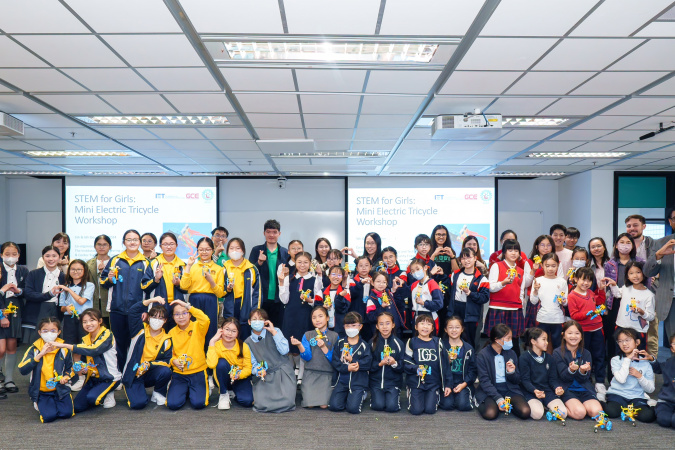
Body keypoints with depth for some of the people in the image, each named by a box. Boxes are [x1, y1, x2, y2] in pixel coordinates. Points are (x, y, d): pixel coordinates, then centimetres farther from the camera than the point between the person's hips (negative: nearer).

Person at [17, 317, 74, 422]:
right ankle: (39, 404, 14)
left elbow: (69, 368, 16)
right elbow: (22, 370, -15)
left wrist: (66, 377, -5)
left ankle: (56, 402, 14)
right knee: (49, 416, -21)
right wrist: (40, 355, -21)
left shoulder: (64, 349, 2)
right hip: (41, 392, -1)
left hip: (60, 389, 1)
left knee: (66, 413, -20)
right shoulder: (34, 349, -2)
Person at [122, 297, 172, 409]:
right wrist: (151, 300, -26)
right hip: (133, 374, -2)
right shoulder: (141, 330, -3)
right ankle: (135, 394, 13)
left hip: (150, 374, 2)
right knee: (138, 403, -25)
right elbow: (132, 312, -17)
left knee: (165, 371, -31)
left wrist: (150, 364, -22)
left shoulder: (166, 340, 0)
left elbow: (167, 361, -7)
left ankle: (158, 394, 0)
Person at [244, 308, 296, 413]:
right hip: (265, 376, 2)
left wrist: (274, 332, -11)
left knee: (286, 404, -22)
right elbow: (253, 363, 9)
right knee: (261, 406, -21)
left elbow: (284, 351, -11)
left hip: (282, 371, -1)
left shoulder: (275, 331, 3)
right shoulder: (248, 342, 10)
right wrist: (258, 371, -14)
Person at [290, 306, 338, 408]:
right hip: (310, 373, 1)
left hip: (327, 374, 0)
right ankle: (305, 390, 17)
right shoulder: (307, 335, 6)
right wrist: (299, 345, -21)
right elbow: (307, 357, -4)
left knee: (324, 405, -15)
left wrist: (323, 347, -15)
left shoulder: (334, 336, 4)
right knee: (309, 405, -13)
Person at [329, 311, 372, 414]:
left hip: (358, 382, -2)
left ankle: (360, 396, 18)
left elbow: (367, 364, -11)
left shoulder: (364, 346, -1)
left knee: (353, 408, -15)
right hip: (342, 380, 2)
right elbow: (335, 362, -3)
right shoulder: (339, 343, 4)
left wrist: (352, 360, -17)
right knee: (334, 406, -12)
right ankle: (346, 396, 19)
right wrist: (347, 368, -18)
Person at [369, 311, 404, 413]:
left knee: (392, 407, -16)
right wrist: (380, 364, -20)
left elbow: (402, 367, -2)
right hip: (376, 380, 0)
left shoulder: (399, 343, -2)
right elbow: (368, 365, -3)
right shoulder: (373, 343, -1)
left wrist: (394, 363, -22)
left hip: (393, 381, 0)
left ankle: (396, 395, 17)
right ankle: (374, 395, 19)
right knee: (378, 406, -14)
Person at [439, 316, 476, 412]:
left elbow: (473, 370, 6)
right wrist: (447, 361, -20)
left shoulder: (468, 348, 8)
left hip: (463, 383, 1)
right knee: (447, 404, -21)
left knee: (463, 405, -20)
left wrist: (464, 384, -7)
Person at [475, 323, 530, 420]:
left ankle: (506, 405, 7)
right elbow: (484, 381, -11)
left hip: (510, 390, 4)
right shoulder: (482, 355, -6)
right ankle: (482, 404, 3)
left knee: (525, 412, -22)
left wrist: (511, 373, -12)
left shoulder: (511, 354, 7)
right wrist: (498, 399, -23)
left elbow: (517, 381, 11)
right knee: (490, 414, -31)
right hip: (490, 391, -4)